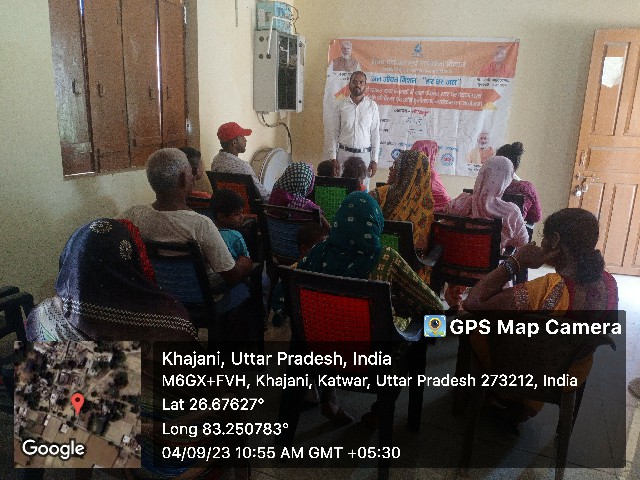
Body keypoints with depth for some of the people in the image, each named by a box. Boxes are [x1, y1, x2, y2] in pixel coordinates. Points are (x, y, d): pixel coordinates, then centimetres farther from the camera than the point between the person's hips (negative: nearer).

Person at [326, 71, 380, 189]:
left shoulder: (372, 106, 1)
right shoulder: (341, 105, 1)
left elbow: (375, 134, 2)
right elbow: (333, 132, 2)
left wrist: (374, 159, -2)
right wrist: (333, 157, -4)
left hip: (364, 154, 0)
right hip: (344, 153, 0)